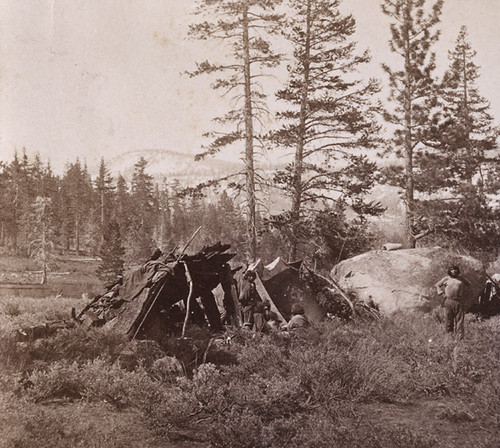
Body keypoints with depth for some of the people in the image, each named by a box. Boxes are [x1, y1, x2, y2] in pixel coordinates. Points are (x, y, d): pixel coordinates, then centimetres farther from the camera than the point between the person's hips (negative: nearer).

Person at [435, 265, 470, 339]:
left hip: (459, 302, 1)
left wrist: (464, 290, 14)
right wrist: (440, 291, 4)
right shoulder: (446, 279, 8)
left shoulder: (461, 279, 12)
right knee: (449, 319, 4)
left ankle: (460, 335, -4)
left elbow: (468, 284, 28)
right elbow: (437, 285, 17)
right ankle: (449, 333, 14)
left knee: (459, 319, -4)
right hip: (449, 301, 0)